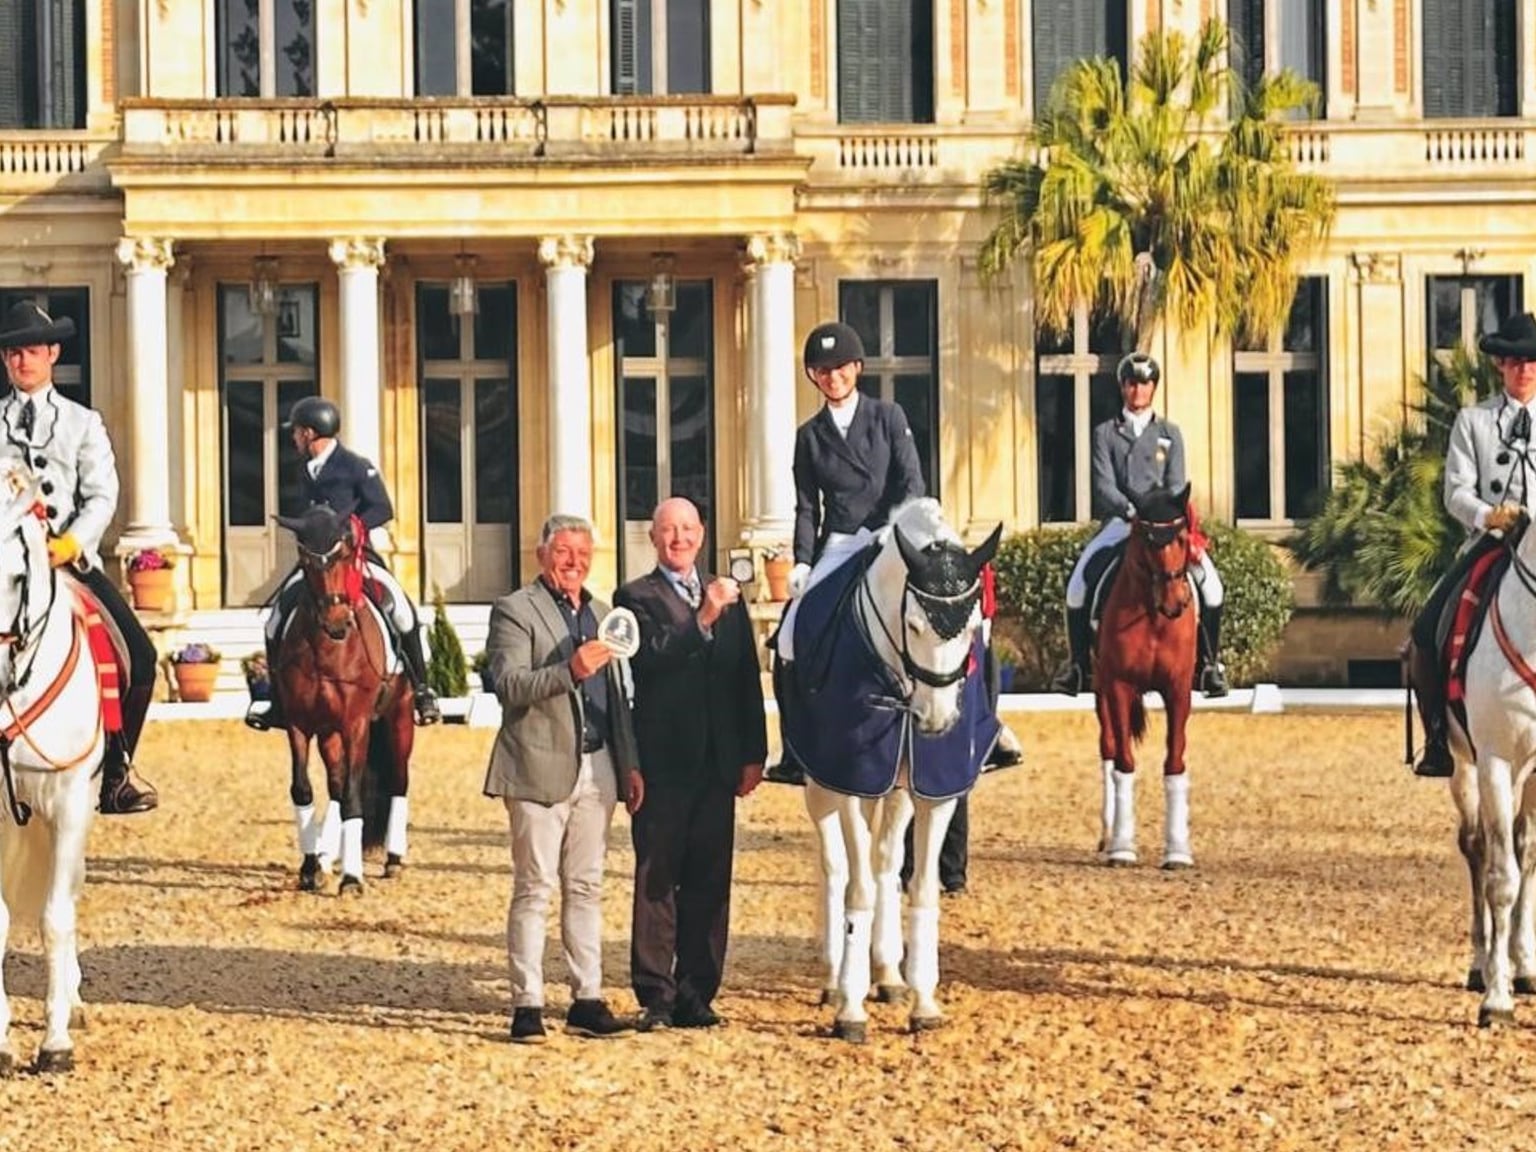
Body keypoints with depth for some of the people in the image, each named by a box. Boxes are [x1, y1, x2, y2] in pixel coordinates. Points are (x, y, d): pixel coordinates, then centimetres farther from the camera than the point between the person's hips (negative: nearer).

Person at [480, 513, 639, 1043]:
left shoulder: (600, 613, 18)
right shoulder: (514, 610, -3)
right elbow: (509, 685, -16)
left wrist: (630, 762, 15)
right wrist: (569, 671, -28)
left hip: (597, 769, 6)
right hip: (541, 770, -6)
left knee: (586, 888, 9)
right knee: (534, 888, -4)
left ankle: (587, 1000, 13)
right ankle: (527, 1005, -3)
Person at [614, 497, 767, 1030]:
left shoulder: (728, 596, 14)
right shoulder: (636, 597, 0)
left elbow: (748, 679, 14)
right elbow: (652, 657, -17)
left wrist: (753, 755, 9)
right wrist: (704, 619, -28)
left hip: (718, 762, 4)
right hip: (663, 761, -4)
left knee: (710, 881, 6)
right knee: (656, 880, -2)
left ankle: (696, 993, 11)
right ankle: (655, 995, 1)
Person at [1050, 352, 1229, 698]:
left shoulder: (1170, 433, 14)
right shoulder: (1105, 433, 10)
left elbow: (1177, 484, 4)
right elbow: (1104, 484, -2)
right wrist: (1130, 510, -20)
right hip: (1119, 523, -1)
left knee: (1209, 583, -19)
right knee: (1079, 581, -22)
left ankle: (1210, 662, -7)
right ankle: (1076, 664, -9)